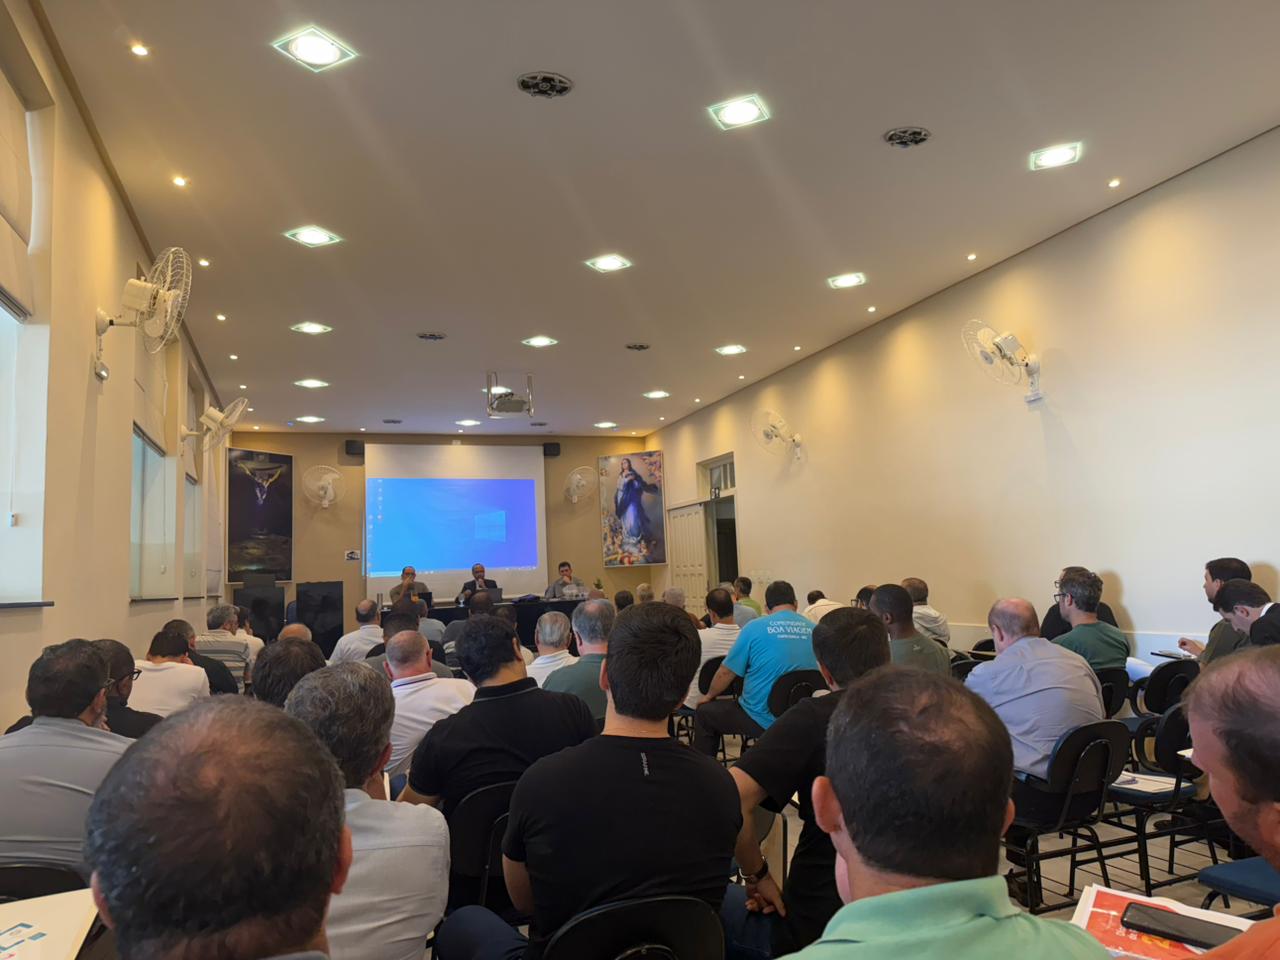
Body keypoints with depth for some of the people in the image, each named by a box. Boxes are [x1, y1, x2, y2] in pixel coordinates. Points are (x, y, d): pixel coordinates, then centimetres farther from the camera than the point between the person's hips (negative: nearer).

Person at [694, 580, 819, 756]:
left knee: (704, 713, 15)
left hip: (761, 721, -5)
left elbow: (726, 672, -2)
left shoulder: (755, 628, -10)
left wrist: (708, 696, 16)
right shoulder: (814, 630, 1)